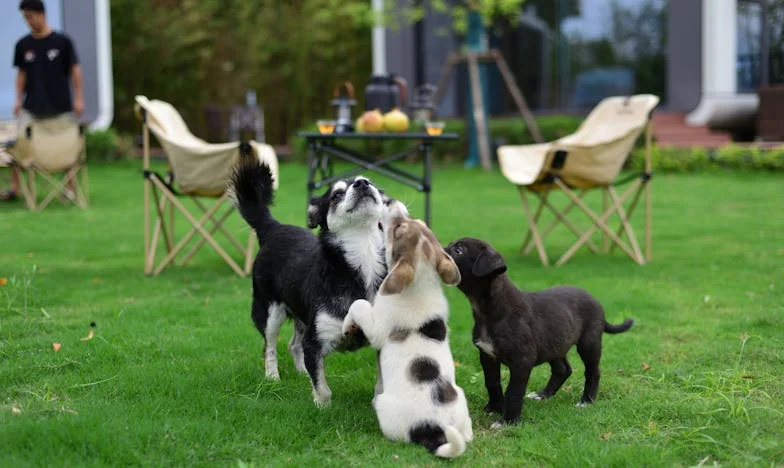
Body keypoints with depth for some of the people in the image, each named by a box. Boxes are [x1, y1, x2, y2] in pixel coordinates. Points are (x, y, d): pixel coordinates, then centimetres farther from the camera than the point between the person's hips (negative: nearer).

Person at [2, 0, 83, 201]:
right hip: (31, 107, 2)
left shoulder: (62, 41, -4)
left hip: (60, 105, -2)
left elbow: (75, 69, -1)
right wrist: (18, 99, 2)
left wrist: (78, 98, -5)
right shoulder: (23, 45, 4)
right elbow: (21, 73, 10)